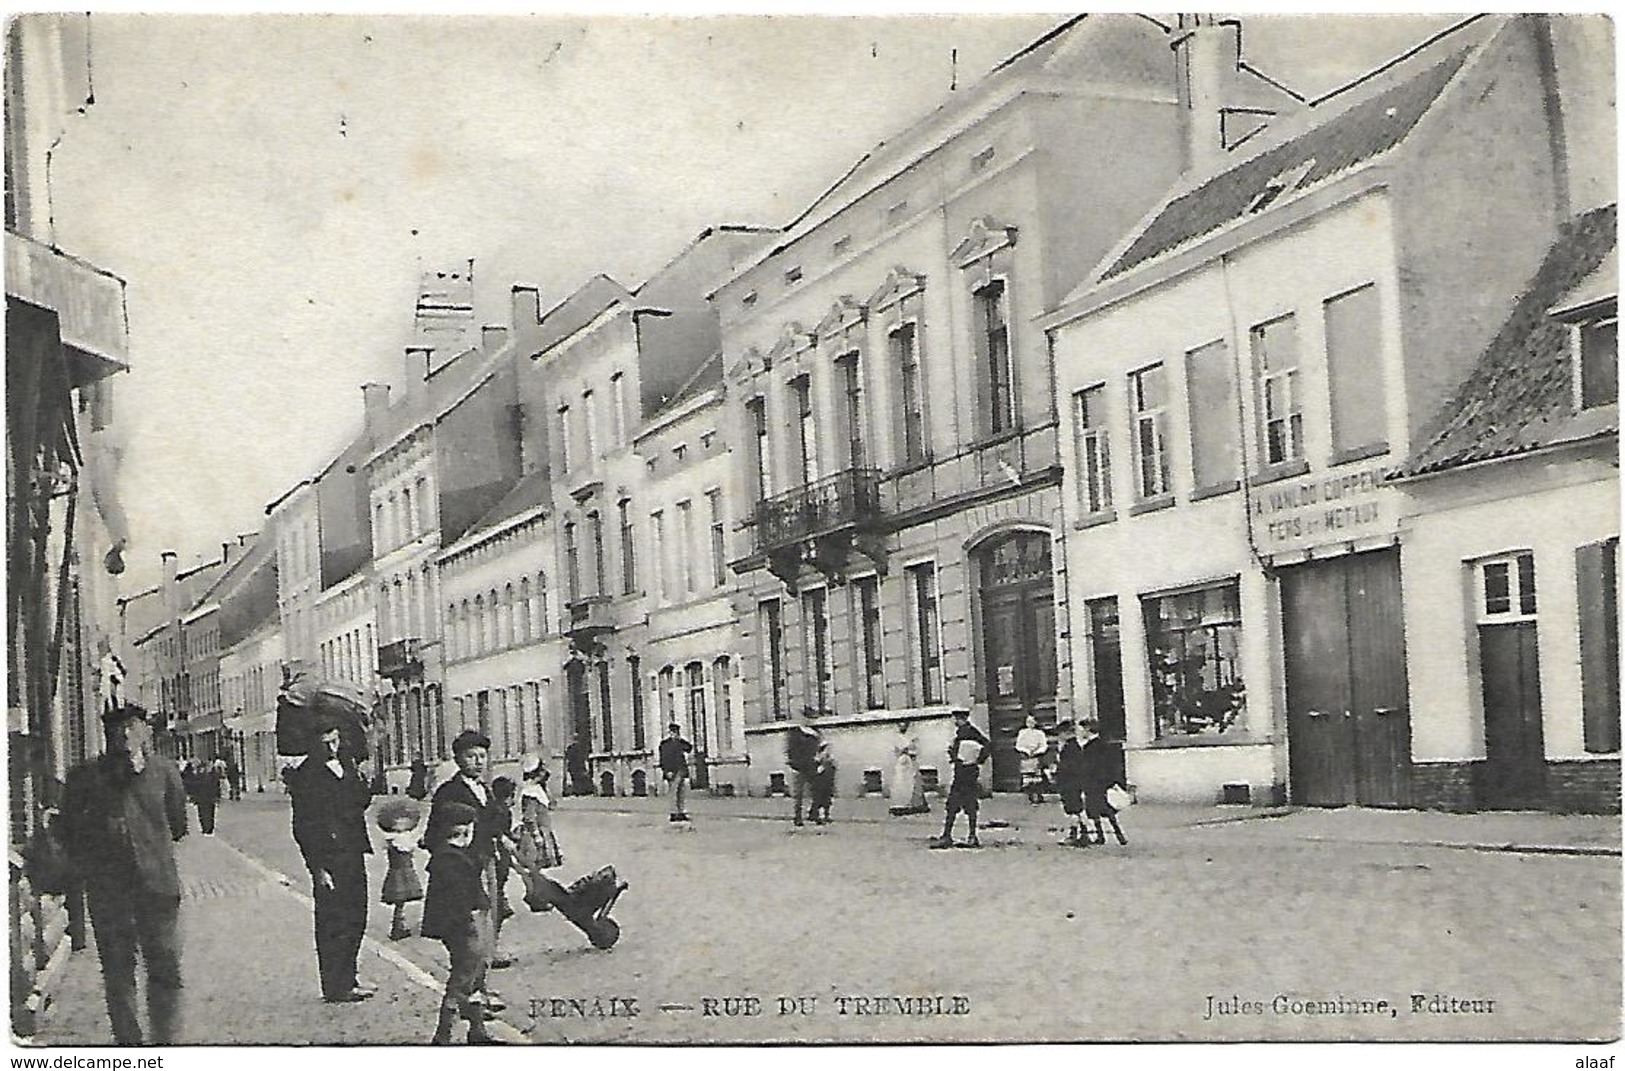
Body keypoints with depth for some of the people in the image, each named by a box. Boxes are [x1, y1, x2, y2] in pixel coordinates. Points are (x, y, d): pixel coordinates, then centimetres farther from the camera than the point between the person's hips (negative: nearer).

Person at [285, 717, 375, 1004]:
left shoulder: (345, 763, 12)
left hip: (353, 854, 8)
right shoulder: (307, 776, -12)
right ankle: (335, 988, 3)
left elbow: (363, 800, 15)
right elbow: (303, 827, -14)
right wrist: (318, 867, -18)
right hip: (329, 859, -8)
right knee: (334, 923, -3)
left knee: (355, 919, 14)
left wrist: (359, 781, -7)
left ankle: (348, 980, 25)